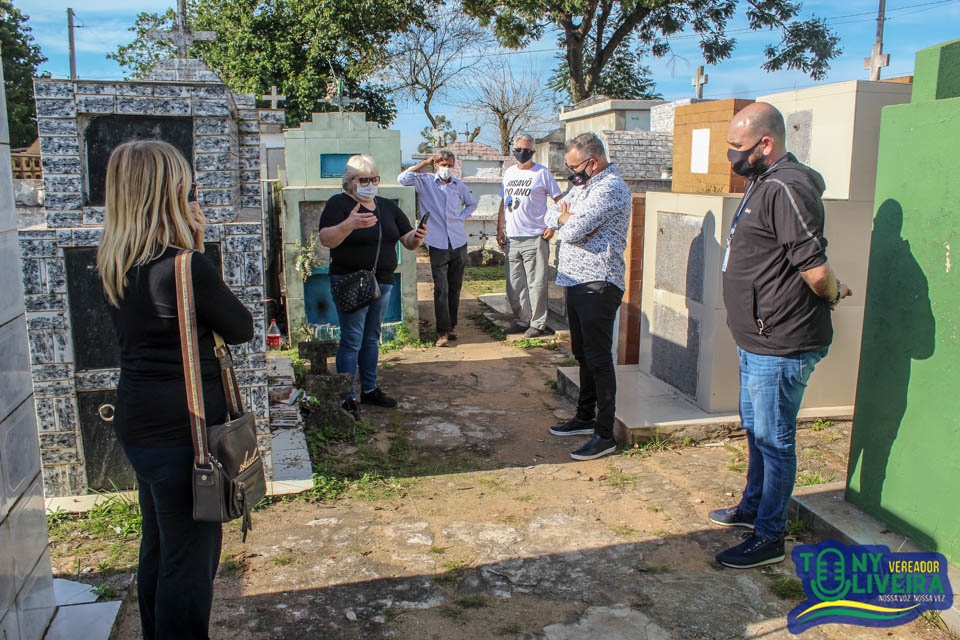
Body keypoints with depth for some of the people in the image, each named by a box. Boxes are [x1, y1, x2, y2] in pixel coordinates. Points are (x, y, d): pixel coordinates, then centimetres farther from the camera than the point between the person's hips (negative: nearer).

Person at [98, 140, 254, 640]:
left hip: (138, 424, 9)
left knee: (158, 548, 24)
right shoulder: (184, 266, -22)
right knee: (189, 559, 5)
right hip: (183, 428, -9)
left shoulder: (114, 264, 3)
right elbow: (241, 328, -10)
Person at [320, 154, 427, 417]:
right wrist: (350, 224, -33)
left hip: (383, 282, 6)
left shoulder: (388, 207, 13)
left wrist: (417, 237, -14)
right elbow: (326, 239, -18)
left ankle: (369, 390, 27)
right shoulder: (339, 204, -5)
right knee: (352, 341, -5)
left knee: (372, 339, 15)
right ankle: (347, 398, 3)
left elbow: (408, 241, 9)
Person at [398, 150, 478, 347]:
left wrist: (461, 217, 9)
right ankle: (442, 331, -3)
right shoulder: (425, 182, 0)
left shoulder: (459, 186, 9)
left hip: (459, 243, 3)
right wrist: (425, 162, -12)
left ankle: (452, 325, 21)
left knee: (455, 288, 10)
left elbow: (472, 203, 27)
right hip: (438, 244, -3)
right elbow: (402, 179, -18)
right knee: (441, 289, -6)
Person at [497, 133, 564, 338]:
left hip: (535, 238, -6)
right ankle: (523, 320, 22)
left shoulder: (542, 173, -3)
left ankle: (538, 323, 8)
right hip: (511, 239, 6)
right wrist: (500, 230, 12)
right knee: (514, 285, 10)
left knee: (536, 284, -2)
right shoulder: (509, 173, 14)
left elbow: (559, 200, -2)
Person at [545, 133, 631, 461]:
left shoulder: (610, 187, -15)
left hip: (598, 284, -10)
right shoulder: (584, 185, 17)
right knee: (582, 354, 17)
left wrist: (566, 220, 0)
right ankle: (585, 416, 30)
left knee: (598, 359, -6)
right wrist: (567, 216, -7)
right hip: (576, 282, 10)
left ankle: (605, 435, 0)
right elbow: (552, 215, 14)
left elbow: (572, 230, -23)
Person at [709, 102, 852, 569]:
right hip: (758, 339, 11)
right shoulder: (762, 183, 12)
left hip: (781, 346, -11)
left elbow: (815, 268, -27)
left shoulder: (784, 188, -22)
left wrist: (833, 294, -8)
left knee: (774, 439, 2)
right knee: (755, 429, 23)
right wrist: (832, 293, 16)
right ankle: (753, 507, 41)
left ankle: (769, 538, 16)